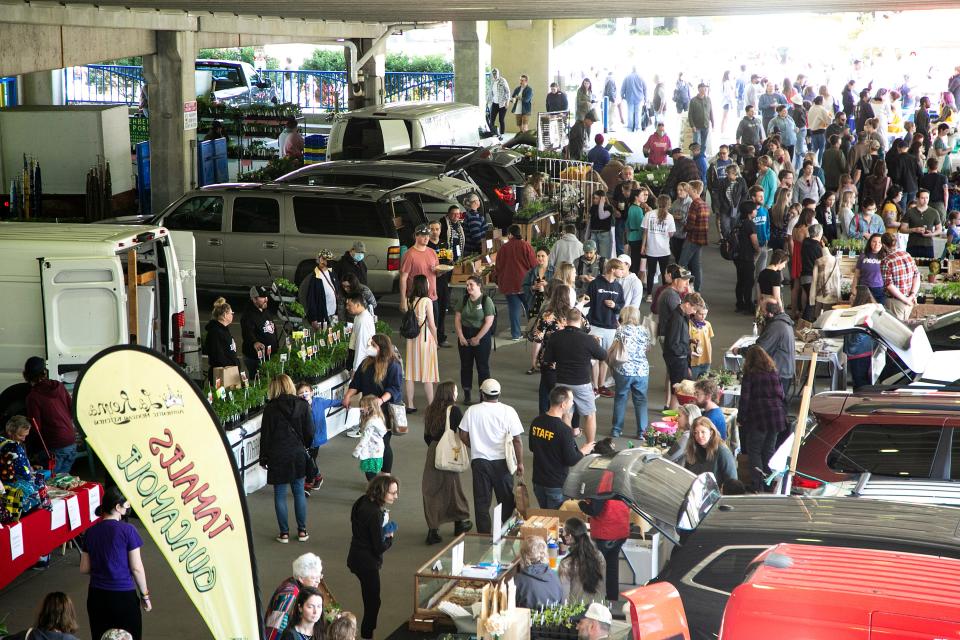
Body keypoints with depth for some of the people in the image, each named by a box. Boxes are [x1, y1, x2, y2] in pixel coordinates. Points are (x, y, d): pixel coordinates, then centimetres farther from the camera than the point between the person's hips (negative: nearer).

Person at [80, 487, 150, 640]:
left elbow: (84, 569, 6)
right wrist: (145, 595, 2)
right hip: (123, 596, -5)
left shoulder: (90, 532, 2)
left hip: (97, 596, 5)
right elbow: (136, 568, -9)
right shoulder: (127, 530, -12)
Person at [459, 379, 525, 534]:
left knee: (481, 501, 10)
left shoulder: (472, 411, -5)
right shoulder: (508, 411, -10)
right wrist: (520, 463, 0)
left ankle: (484, 535, 13)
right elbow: (517, 440, -10)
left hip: (479, 461, 1)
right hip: (501, 461, -1)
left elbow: (463, 436, 2)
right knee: (506, 500, 14)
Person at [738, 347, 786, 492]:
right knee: (769, 450, 15)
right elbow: (781, 394, 15)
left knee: (754, 451, 5)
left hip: (758, 417, -5)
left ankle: (758, 486, -2)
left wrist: (741, 418, -1)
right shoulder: (774, 373, 10)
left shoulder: (750, 375, -5)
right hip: (777, 415, 5)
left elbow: (745, 398, -8)